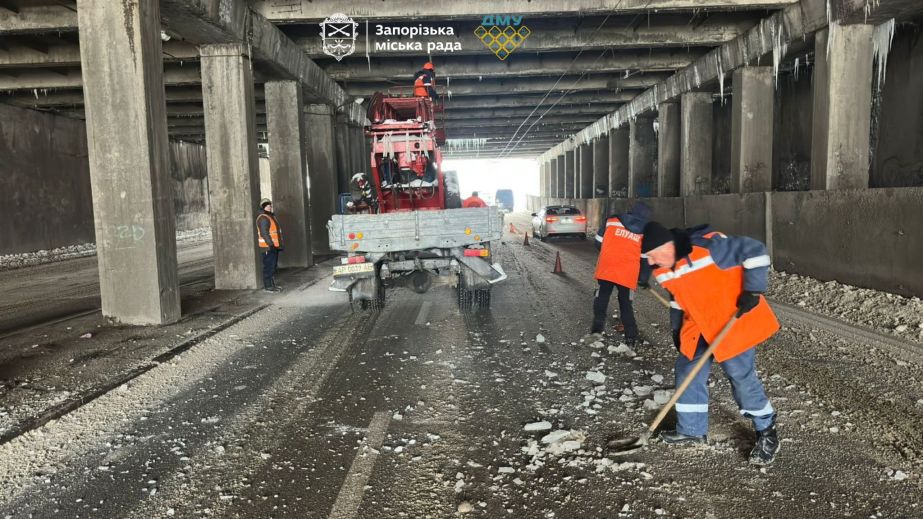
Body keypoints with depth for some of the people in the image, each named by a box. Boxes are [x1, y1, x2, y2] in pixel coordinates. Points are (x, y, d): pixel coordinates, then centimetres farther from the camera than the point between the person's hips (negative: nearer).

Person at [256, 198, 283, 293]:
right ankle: (268, 286, -3)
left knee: (273, 266, 15)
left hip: (274, 246, 10)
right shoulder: (263, 218, -14)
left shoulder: (271, 216, 18)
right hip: (268, 247, -10)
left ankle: (271, 284, 23)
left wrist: (278, 244, 22)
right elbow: (264, 233, -22)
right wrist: (270, 244, -25)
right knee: (269, 266, -7)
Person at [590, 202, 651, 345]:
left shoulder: (611, 221, 3)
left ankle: (597, 326, 11)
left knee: (602, 298, 16)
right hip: (628, 274, 1)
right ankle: (631, 336, 13)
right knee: (626, 304, 14)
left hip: (606, 269, -1)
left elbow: (599, 242, 9)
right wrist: (644, 279, 19)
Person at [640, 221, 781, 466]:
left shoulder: (708, 246, -28)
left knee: (741, 376, -5)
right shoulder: (665, 269, -2)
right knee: (687, 370, 8)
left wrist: (753, 291, -23)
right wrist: (677, 329, 15)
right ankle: (692, 430, 23)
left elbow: (755, 251, -22)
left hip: (734, 321, -8)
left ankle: (767, 432, 16)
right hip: (700, 325, 8)